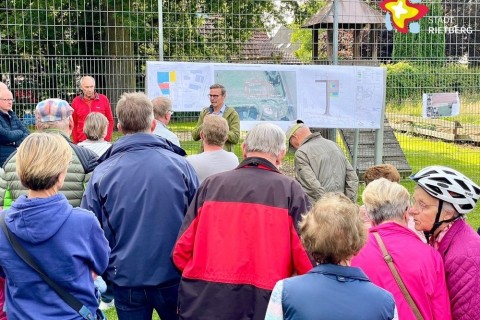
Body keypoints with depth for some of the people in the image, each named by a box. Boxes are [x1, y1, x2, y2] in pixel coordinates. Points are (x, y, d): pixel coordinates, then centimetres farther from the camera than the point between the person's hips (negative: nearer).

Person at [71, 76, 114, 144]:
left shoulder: (103, 99, 1)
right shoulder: (76, 102, 3)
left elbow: (110, 120, 5)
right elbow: (74, 124, 9)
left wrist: (107, 139, -2)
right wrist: (75, 142, 4)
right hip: (82, 142, 1)